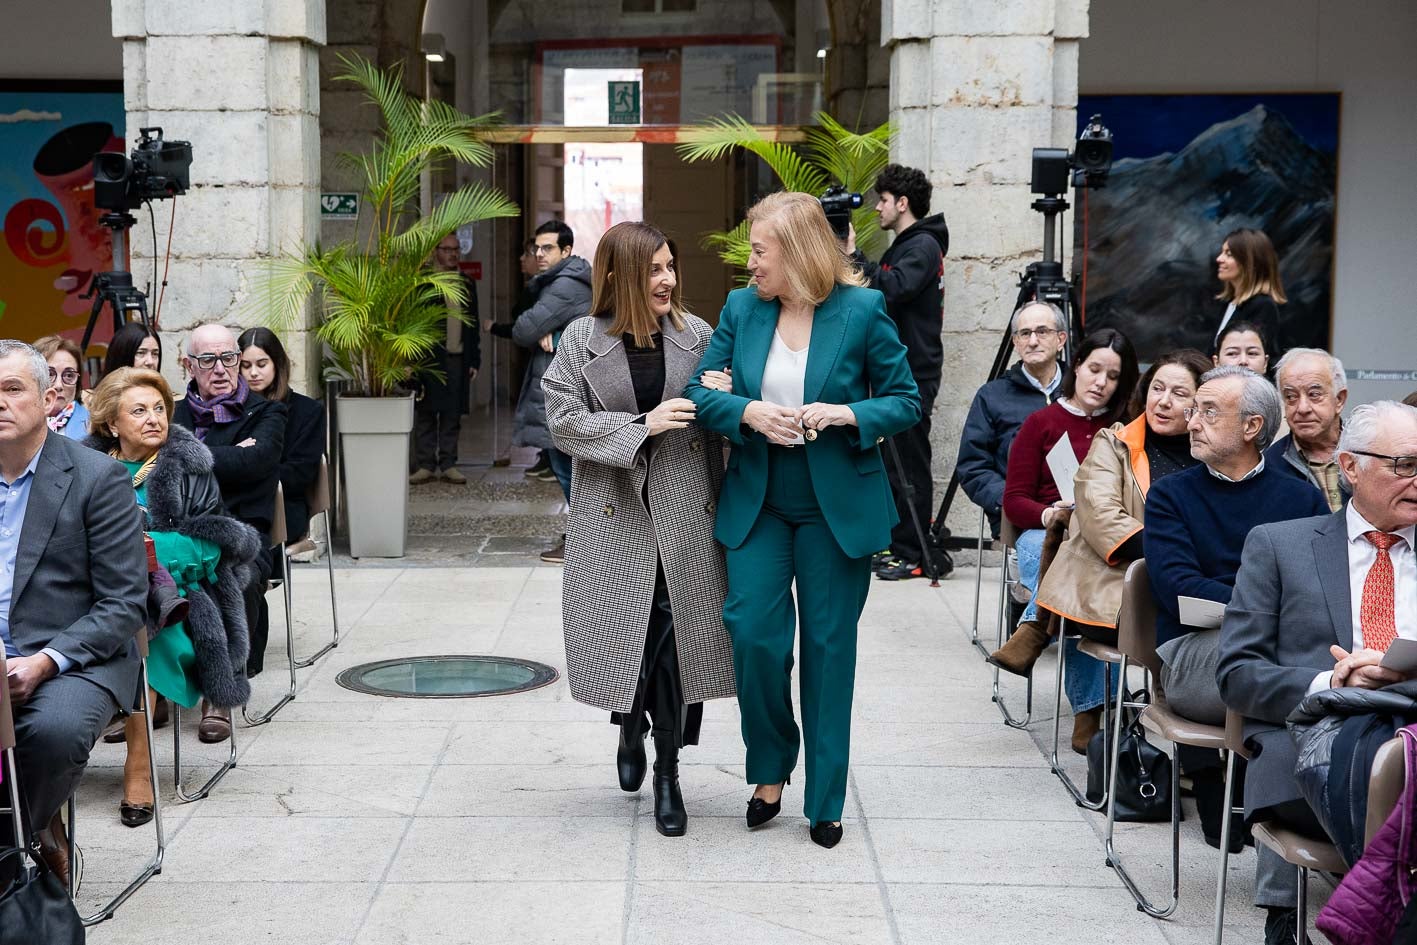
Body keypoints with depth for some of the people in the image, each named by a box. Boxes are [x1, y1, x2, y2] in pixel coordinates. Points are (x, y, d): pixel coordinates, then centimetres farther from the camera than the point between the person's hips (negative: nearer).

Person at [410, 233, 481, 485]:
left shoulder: (467, 284, 15)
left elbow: (473, 325, 18)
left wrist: (475, 360, 12)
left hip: (457, 360, 4)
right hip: (428, 358, -4)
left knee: (452, 415, 5)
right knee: (425, 413, 0)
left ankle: (448, 465, 10)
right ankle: (425, 465, 6)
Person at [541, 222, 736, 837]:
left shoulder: (694, 335, 5)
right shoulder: (583, 339, 1)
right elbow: (563, 421, -6)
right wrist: (642, 424, -14)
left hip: (684, 513, 1)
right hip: (614, 514, -1)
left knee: (676, 633, -2)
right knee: (625, 631, 4)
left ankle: (668, 772, 10)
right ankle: (630, 730, 36)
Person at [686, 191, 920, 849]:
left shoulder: (862, 310, -7)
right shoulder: (741, 308, 2)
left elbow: (906, 402, -2)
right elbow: (700, 392, 5)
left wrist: (848, 414, -20)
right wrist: (748, 412, -15)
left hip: (837, 505, -2)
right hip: (757, 503, 3)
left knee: (829, 647, 5)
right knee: (753, 635, -5)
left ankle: (825, 801, 18)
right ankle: (771, 770, 20)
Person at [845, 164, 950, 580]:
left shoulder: (924, 246, -10)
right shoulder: (903, 246, 20)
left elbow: (892, 288, -26)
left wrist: (853, 256, -20)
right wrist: (849, 257, 8)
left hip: (914, 373, -10)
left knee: (910, 465, -6)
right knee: (894, 463, 12)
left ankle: (913, 554, -2)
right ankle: (897, 546, 18)